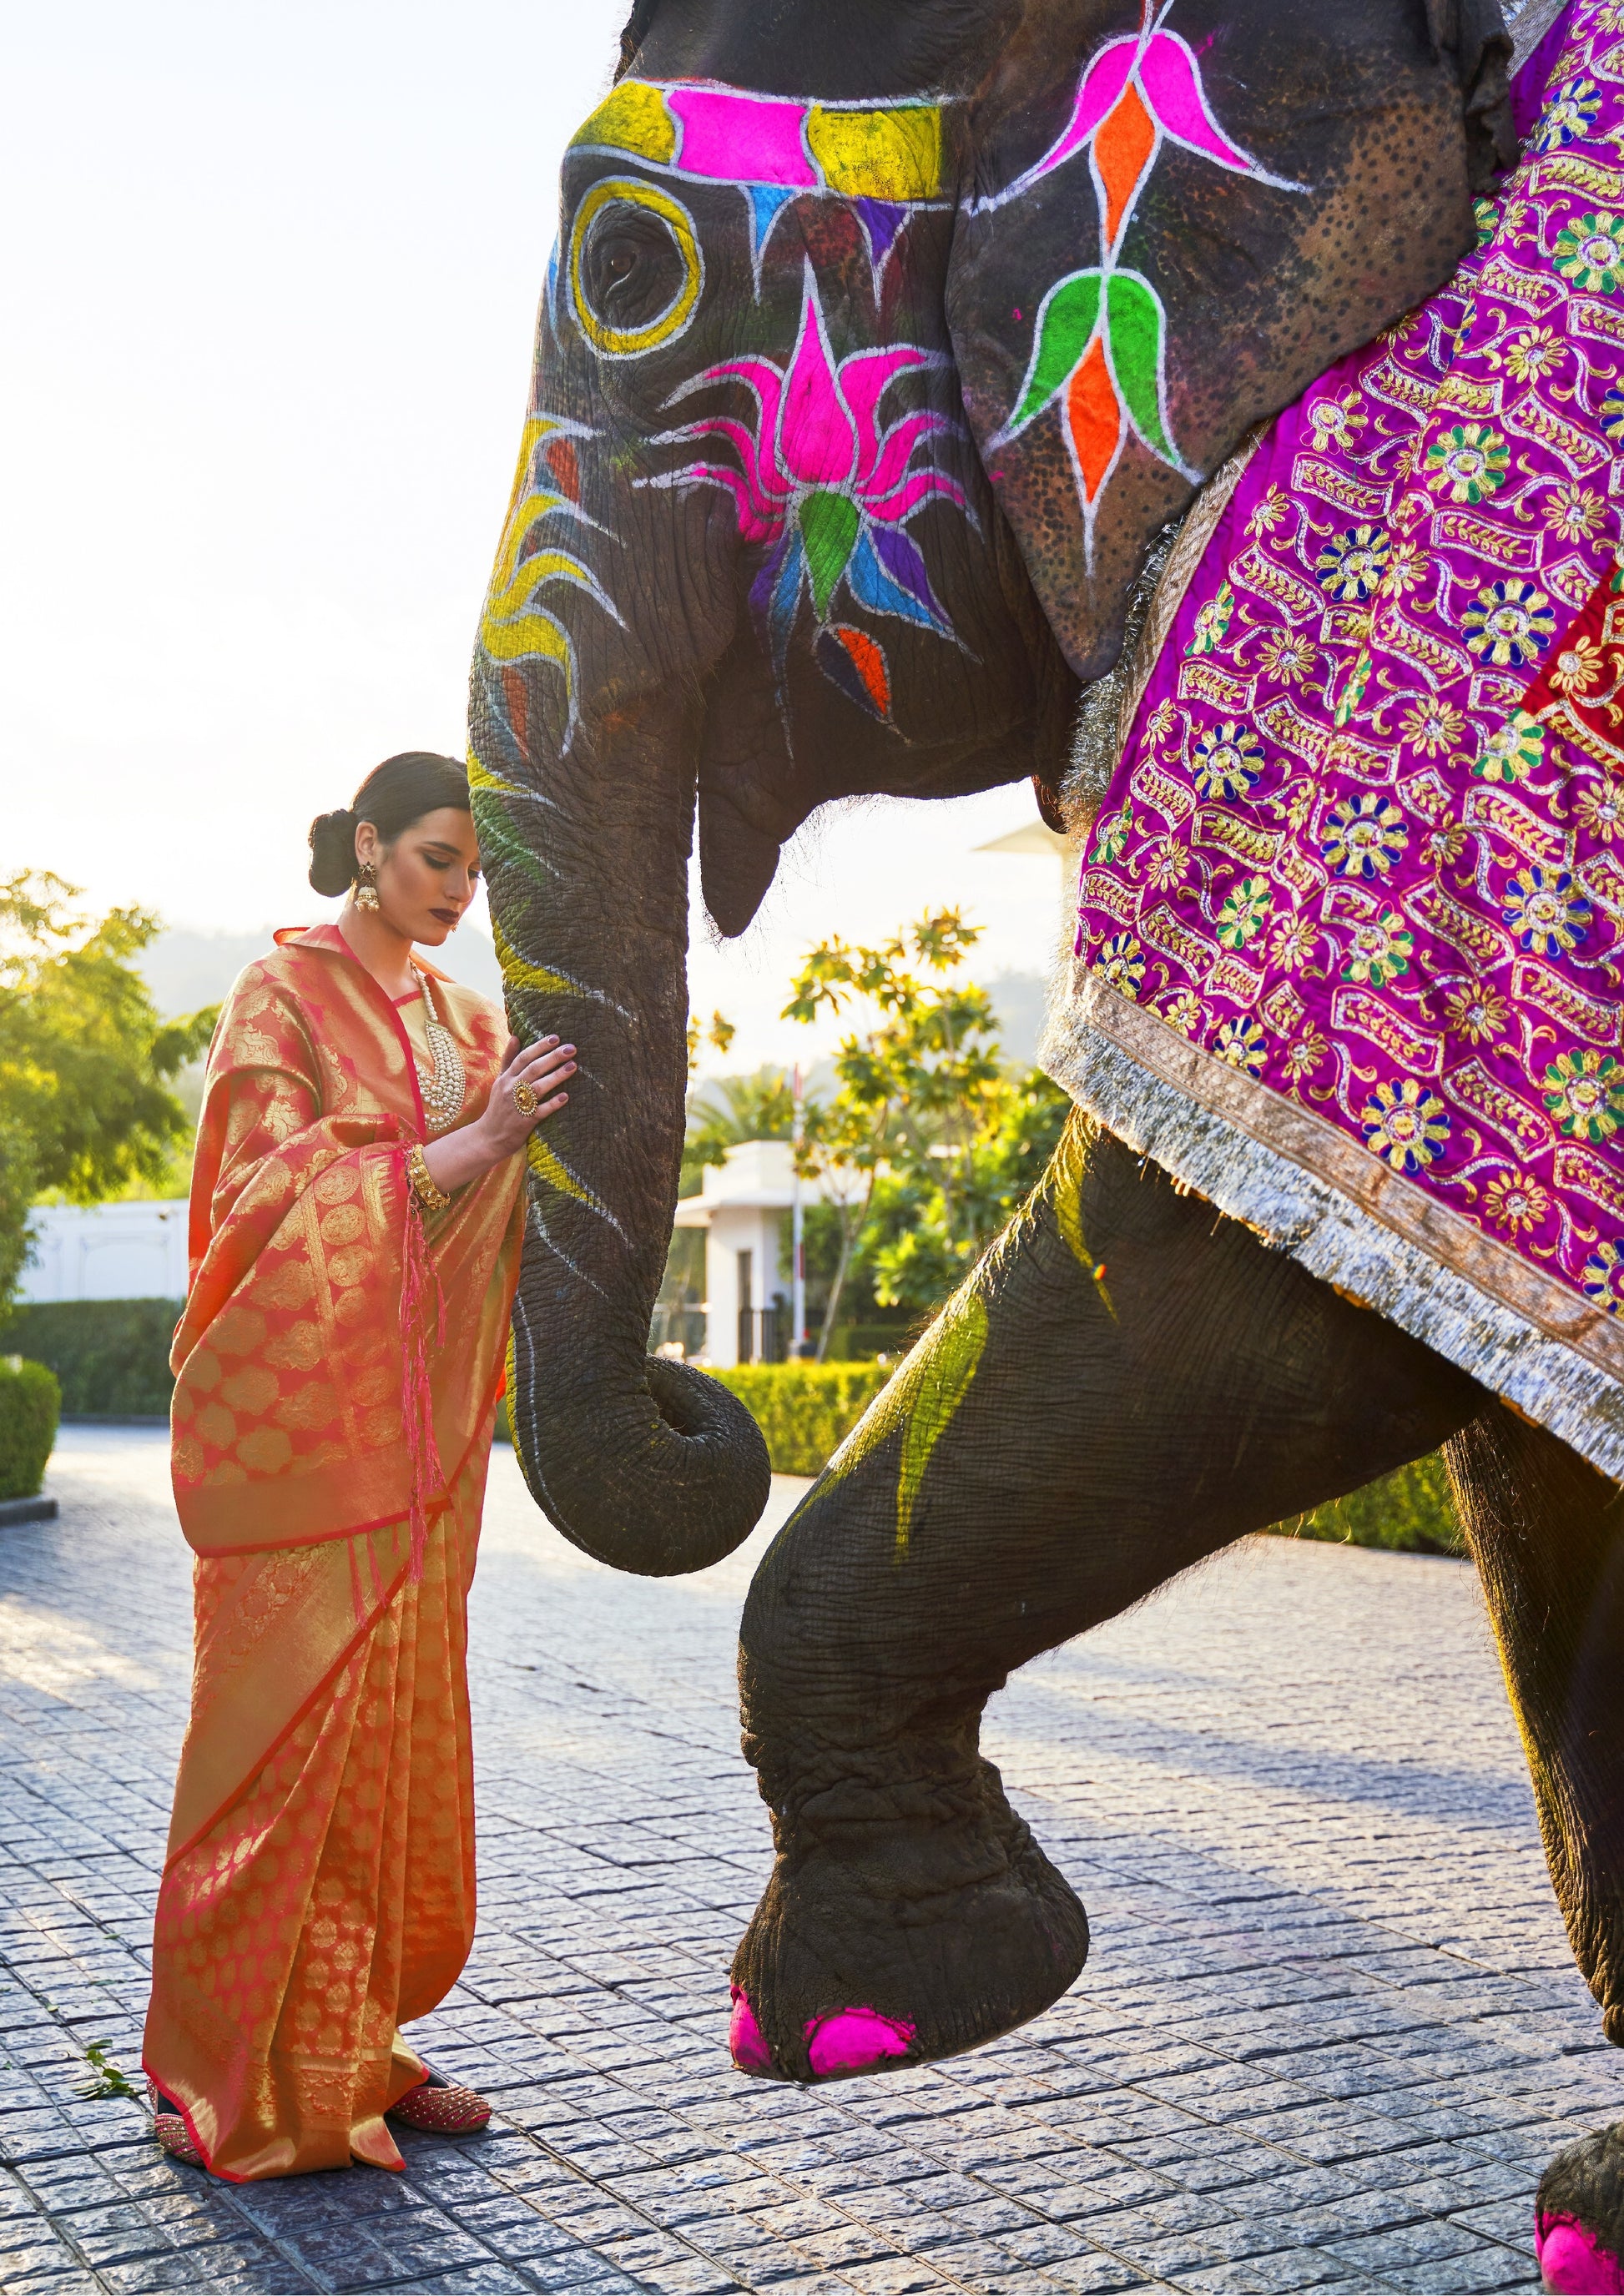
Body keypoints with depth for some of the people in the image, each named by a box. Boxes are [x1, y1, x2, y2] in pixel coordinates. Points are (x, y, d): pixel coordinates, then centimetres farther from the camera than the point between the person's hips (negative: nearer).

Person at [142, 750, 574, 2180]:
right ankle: (245, 2083, 8)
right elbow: (279, 1196, -13)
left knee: (405, 1721, 9)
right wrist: (471, 1144, -23)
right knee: (290, 1725, -4)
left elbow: (507, 1206, 14)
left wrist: (549, 1118, -7)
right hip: (301, 1407, -6)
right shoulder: (284, 993, -3)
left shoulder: (463, 1017, 15)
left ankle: (358, 2048, 20)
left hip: (420, 1421, 6)